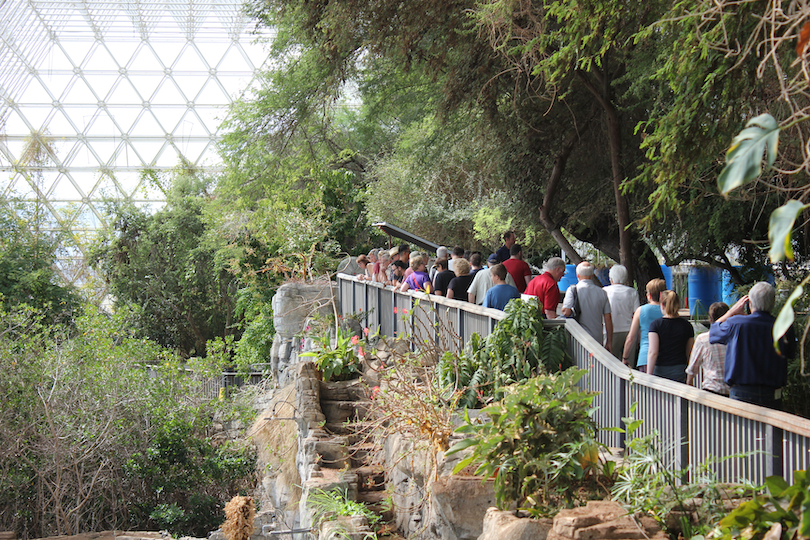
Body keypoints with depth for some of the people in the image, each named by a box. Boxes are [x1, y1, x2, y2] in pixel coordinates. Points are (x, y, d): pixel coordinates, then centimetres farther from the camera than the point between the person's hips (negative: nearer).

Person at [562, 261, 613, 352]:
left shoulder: (573, 290, -5)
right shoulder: (601, 292, 6)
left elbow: (566, 312, -14)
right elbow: (608, 319, 7)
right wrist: (609, 341, 14)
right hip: (597, 339, 3)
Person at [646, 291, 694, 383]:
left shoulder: (656, 324, -5)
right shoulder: (687, 325, 4)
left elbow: (653, 352, -11)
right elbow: (690, 354, 10)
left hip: (660, 371, -2)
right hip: (679, 371, 2)